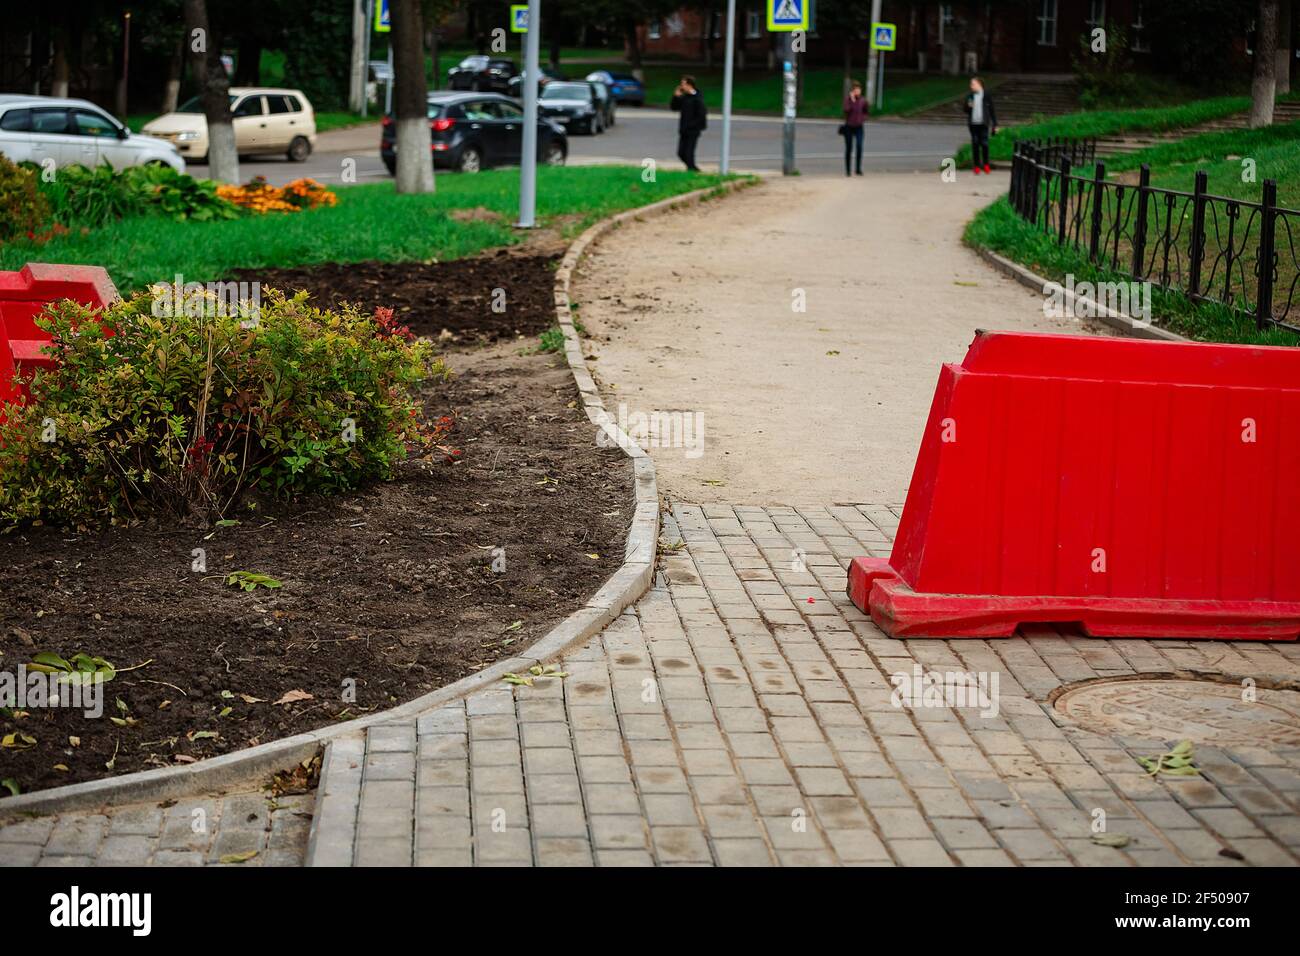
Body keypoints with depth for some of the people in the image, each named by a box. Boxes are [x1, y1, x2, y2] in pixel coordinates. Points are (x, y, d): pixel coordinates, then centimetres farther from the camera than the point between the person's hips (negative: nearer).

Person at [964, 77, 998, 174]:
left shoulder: (987, 96, -1)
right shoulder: (969, 96, 5)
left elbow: (992, 111, 3)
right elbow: (966, 110, 11)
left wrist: (995, 124, 1)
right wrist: (968, 106, -13)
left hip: (983, 124, -2)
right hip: (973, 124, 2)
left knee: (984, 144, -4)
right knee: (975, 144, 3)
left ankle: (986, 164, 12)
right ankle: (976, 166, 10)